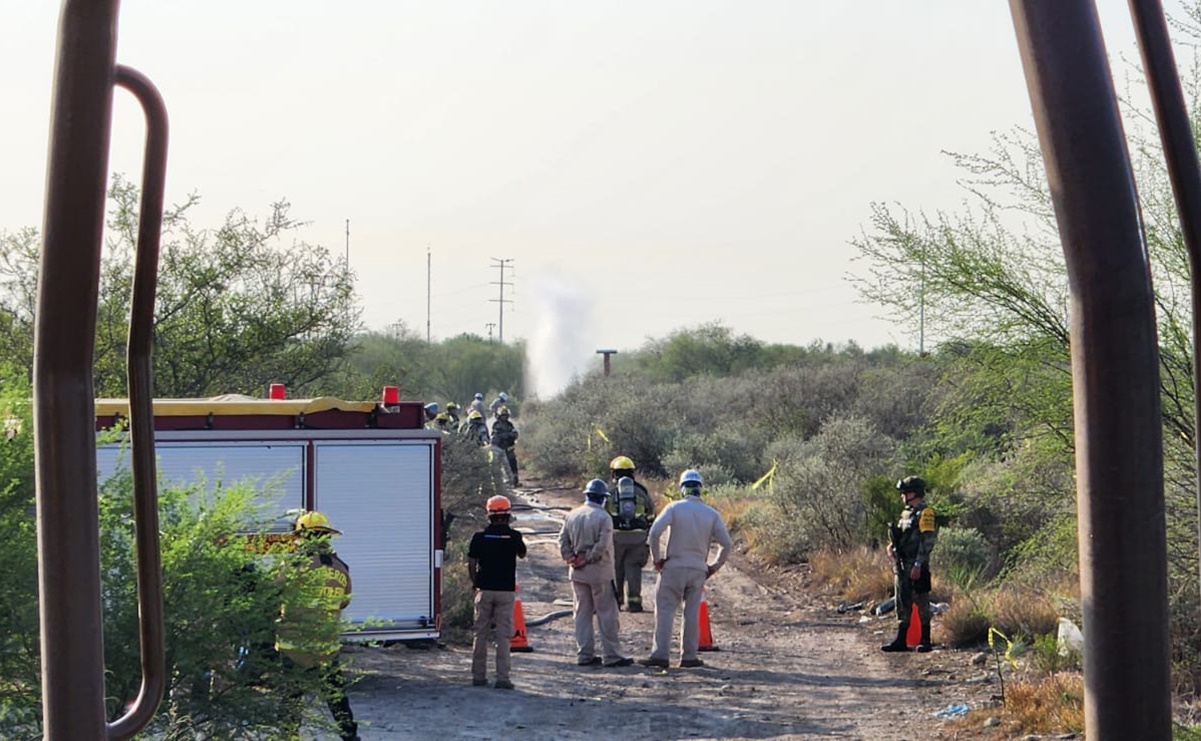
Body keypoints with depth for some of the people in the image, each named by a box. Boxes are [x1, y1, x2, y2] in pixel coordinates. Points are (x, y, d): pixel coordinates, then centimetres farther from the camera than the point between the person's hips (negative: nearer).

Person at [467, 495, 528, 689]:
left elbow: (471, 564, -2)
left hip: (485, 591, 1)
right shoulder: (513, 536, -5)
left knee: (480, 634, 10)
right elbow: (522, 554, 15)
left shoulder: (480, 537, -3)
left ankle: (478, 676, 13)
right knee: (503, 636, 1)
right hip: (506, 591, -1)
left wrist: (476, 584, 12)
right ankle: (502, 678, -4)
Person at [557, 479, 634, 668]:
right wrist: (587, 559, -10)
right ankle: (611, 656, 2)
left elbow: (562, 541, 5)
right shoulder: (603, 517, -11)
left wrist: (571, 558, 1)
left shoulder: (572, 515, 6)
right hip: (600, 571, -5)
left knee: (582, 613, 11)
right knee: (607, 614, 1)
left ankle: (584, 654, 13)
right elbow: (603, 545, -19)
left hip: (577, 573, 5)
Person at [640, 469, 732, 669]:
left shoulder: (674, 508, -6)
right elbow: (726, 544, 1)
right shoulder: (711, 514, 3)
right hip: (698, 570, 3)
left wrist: (657, 558, -5)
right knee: (692, 613, 9)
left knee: (665, 611, 0)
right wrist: (714, 566, 11)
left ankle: (660, 654, -6)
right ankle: (689, 656, 10)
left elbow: (654, 532, -16)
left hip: (673, 567, -3)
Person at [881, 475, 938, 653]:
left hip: (916, 566, -9)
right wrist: (892, 546, 3)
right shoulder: (906, 512, 17)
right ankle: (901, 640, 12)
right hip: (901, 564, 9)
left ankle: (925, 640, 4)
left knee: (921, 602, -2)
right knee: (902, 602, 9)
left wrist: (918, 565, -21)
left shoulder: (925, 512, -10)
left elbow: (927, 541, -16)